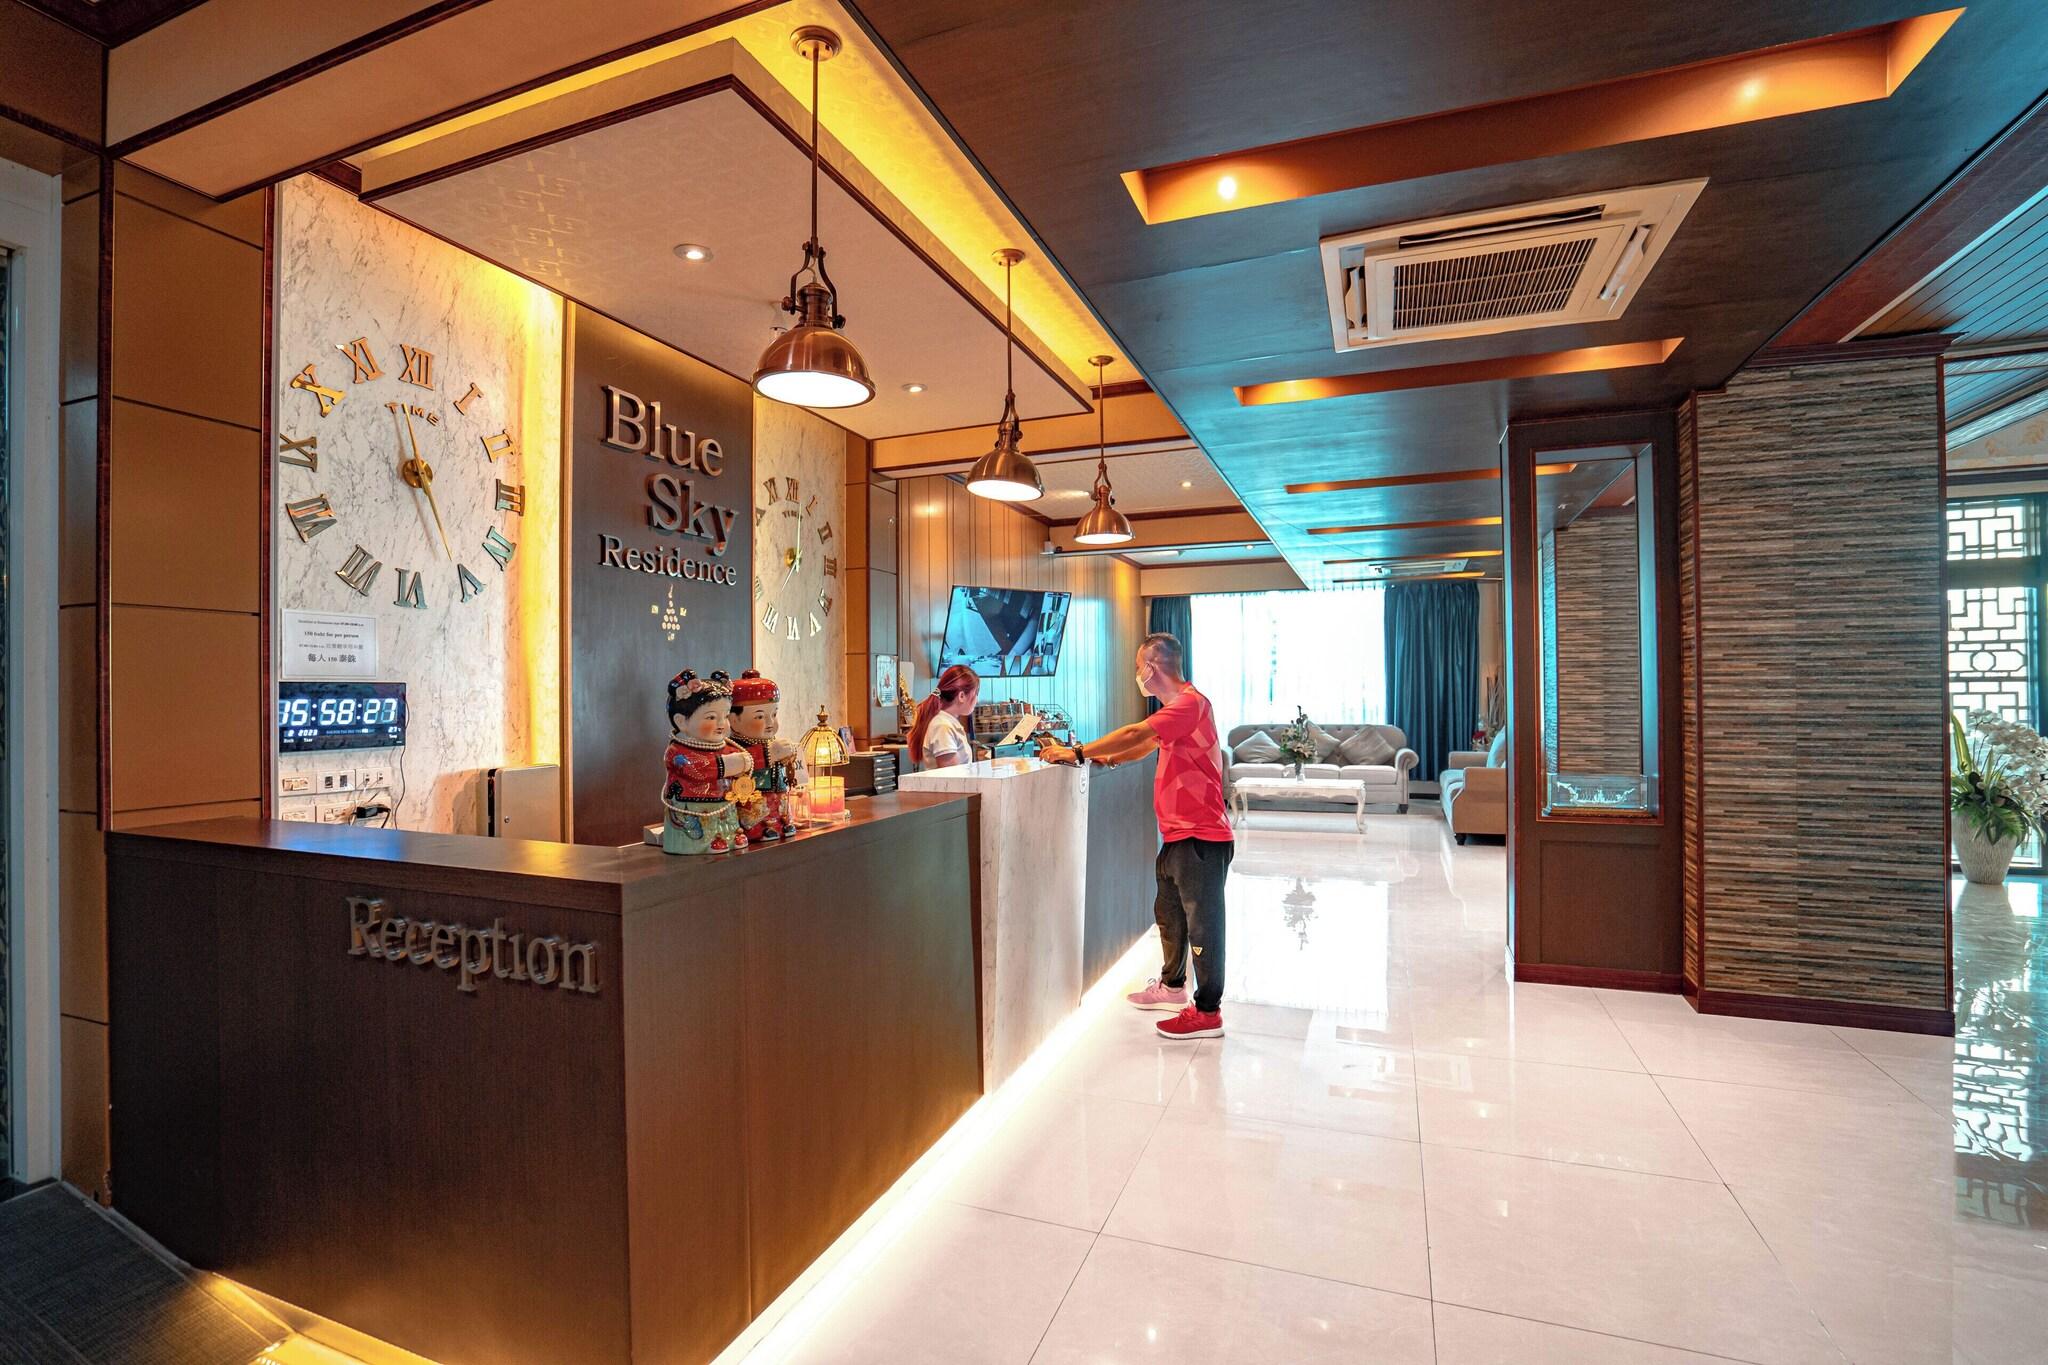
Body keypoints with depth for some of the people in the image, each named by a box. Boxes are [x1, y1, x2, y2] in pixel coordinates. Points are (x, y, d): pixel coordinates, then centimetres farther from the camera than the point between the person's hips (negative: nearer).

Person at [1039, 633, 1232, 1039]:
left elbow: (1134, 734, -26)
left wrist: (1078, 753, -20)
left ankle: (1207, 1012, 12)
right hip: (1177, 837, 10)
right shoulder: (1175, 707, 16)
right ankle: (1173, 987, 38)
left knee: (1202, 923, 1)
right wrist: (1107, 758, 8)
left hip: (1201, 838, -10)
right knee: (1168, 915, 21)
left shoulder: (1190, 703, -19)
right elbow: (1147, 744, 22)